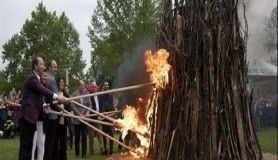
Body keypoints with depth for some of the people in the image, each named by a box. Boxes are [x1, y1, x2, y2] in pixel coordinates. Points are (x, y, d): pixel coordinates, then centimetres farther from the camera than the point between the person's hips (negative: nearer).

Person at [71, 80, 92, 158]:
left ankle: (84, 153, 9)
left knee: (84, 137, 2)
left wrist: (87, 112, -12)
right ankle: (77, 153, 17)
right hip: (77, 119, -2)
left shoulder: (87, 94, 5)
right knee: (77, 137, 5)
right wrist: (79, 114, -15)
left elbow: (90, 104, 5)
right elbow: (73, 106, -8)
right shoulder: (74, 94, -3)